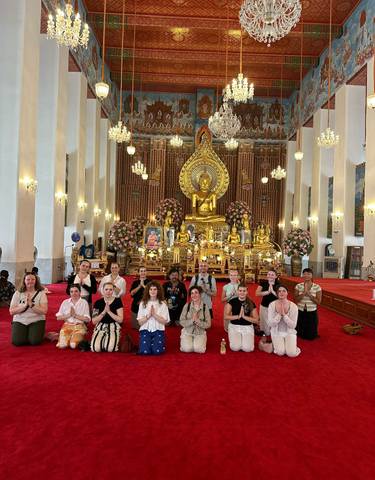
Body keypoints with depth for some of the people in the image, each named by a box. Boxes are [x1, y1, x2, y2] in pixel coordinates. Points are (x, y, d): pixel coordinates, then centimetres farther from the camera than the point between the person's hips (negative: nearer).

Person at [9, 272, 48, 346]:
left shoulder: (41, 293, -3)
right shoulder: (17, 293, 2)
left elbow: (44, 311, -13)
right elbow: (11, 311, -5)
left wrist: (31, 305, -24)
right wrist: (24, 305, -20)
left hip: (36, 320, -1)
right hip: (20, 321, 2)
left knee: (35, 341, -22)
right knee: (17, 341, -21)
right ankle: (26, 334, 12)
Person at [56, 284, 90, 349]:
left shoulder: (84, 303, -1)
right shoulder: (65, 302, 7)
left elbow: (87, 319, -6)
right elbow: (58, 317, 5)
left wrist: (75, 315, -13)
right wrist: (69, 315, -10)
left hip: (79, 327, -2)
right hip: (67, 326, 2)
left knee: (73, 345, -24)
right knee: (62, 345, -20)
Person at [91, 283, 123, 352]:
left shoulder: (117, 301, -3)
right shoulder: (98, 302, 3)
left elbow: (120, 320, -7)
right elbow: (94, 321, -1)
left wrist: (109, 311, -16)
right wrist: (104, 312, -15)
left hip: (113, 327, -2)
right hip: (100, 327, 2)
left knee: (110, 348, -28)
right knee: (96, 348, -24)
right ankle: (103, 341, 8)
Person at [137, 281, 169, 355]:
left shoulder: (162, 304, 3)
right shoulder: (143, 304, 5)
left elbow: (164, 321, -4)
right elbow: (140, 322, 2)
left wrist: (154, 314, -15)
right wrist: (148, 315, -14)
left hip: (158, 330, 0)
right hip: (145, 330, 0)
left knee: (157, 351, -21)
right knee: (145, 351, -21)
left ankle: (155, 343, 12)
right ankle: (150, 343, 12)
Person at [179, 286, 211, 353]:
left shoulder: (205, 307, -8)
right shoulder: (187, 306, -7)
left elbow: (208, 324, -8)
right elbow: (181, 322, -7)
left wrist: (197, 321, -23)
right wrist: (192, 320, -22)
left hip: (200, 333, 0)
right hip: (187, 332, 0)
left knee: (199, 349, -22)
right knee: (187, 349, -21)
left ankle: (197, 343, 12)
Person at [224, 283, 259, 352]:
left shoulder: (251, 303, 0)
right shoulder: (232, 302, -3)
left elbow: (256, 320, -3)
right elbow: (225, 317, -8)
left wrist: (244, 316, -16)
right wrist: (238, 316, -18)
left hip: (247, 327, 1)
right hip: (234, 326, -1)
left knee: (247, 349, -18)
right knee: (235, 348, -20)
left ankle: (243, 340, 17)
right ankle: (233, 339, 15)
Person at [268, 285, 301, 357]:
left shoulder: (293, 306, -11)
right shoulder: (272, 305, -10)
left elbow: (293, 325, -11)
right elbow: (270, 324, -12)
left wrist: (284, 315, -24)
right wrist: (279, 314, -25)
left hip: (289, 332, 1)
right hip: (277, 332, 0)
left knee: (292, 353, -20)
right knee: (280, 352, -21)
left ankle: (289, 345, 14)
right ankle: (276, 344, 13)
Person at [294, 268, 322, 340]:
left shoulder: (317, 287, -8)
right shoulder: (298, 286, -6)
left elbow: (318, 302, -11)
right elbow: (296, 300, -10)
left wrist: (309, 294, -21)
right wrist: (303, 293, -23)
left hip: (312, 313, -1)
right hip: (300, 312, 1)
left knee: (310, 336, 10)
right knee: (299, 333, 13)